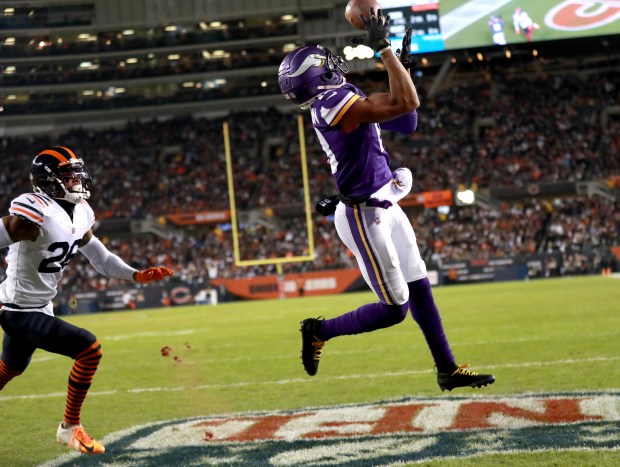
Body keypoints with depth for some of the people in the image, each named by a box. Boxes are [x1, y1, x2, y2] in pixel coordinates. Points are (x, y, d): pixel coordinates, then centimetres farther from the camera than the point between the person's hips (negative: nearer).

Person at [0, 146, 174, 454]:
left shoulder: (79, 214, 3)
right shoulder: (37, 215, -26)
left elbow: (99, 257, 14)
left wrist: (136, 276, 5)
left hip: (40, 307, 10)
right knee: (89, 350, -17)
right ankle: (70, 427, -2)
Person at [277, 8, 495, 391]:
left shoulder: (334, 103, 7)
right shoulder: (339, 104, -23)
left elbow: (403, 121, 16)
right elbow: (407, 103, -29)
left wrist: (401, 65, 10)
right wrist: (384, 47, -23)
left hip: (384, 209, 10)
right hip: (365, 217, -10)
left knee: (420, 290, 12)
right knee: (395, 308, -3)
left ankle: (448, 370, 19)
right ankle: (320, 331, 15)